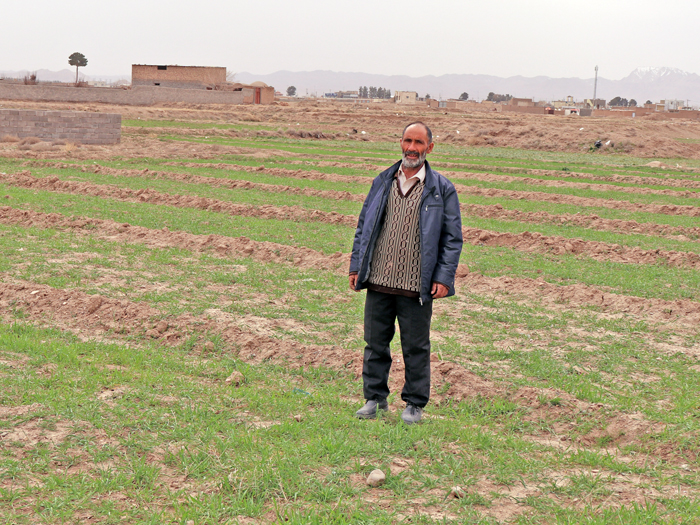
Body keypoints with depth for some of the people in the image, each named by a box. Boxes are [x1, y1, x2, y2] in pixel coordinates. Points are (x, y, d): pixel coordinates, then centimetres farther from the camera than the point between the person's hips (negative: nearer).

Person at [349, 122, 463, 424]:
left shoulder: (441, 189, 1)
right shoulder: (383, 182, 11)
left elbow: (453, 237, 1)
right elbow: (364, 226, 16)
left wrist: (444, 277, -7)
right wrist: (356, 266, 9)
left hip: (417, 285, -3)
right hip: (379, 280, 3)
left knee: (416, 347, 5)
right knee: (375, 343, 8)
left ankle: (415, 404, 17)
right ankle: (375, 397, 21)